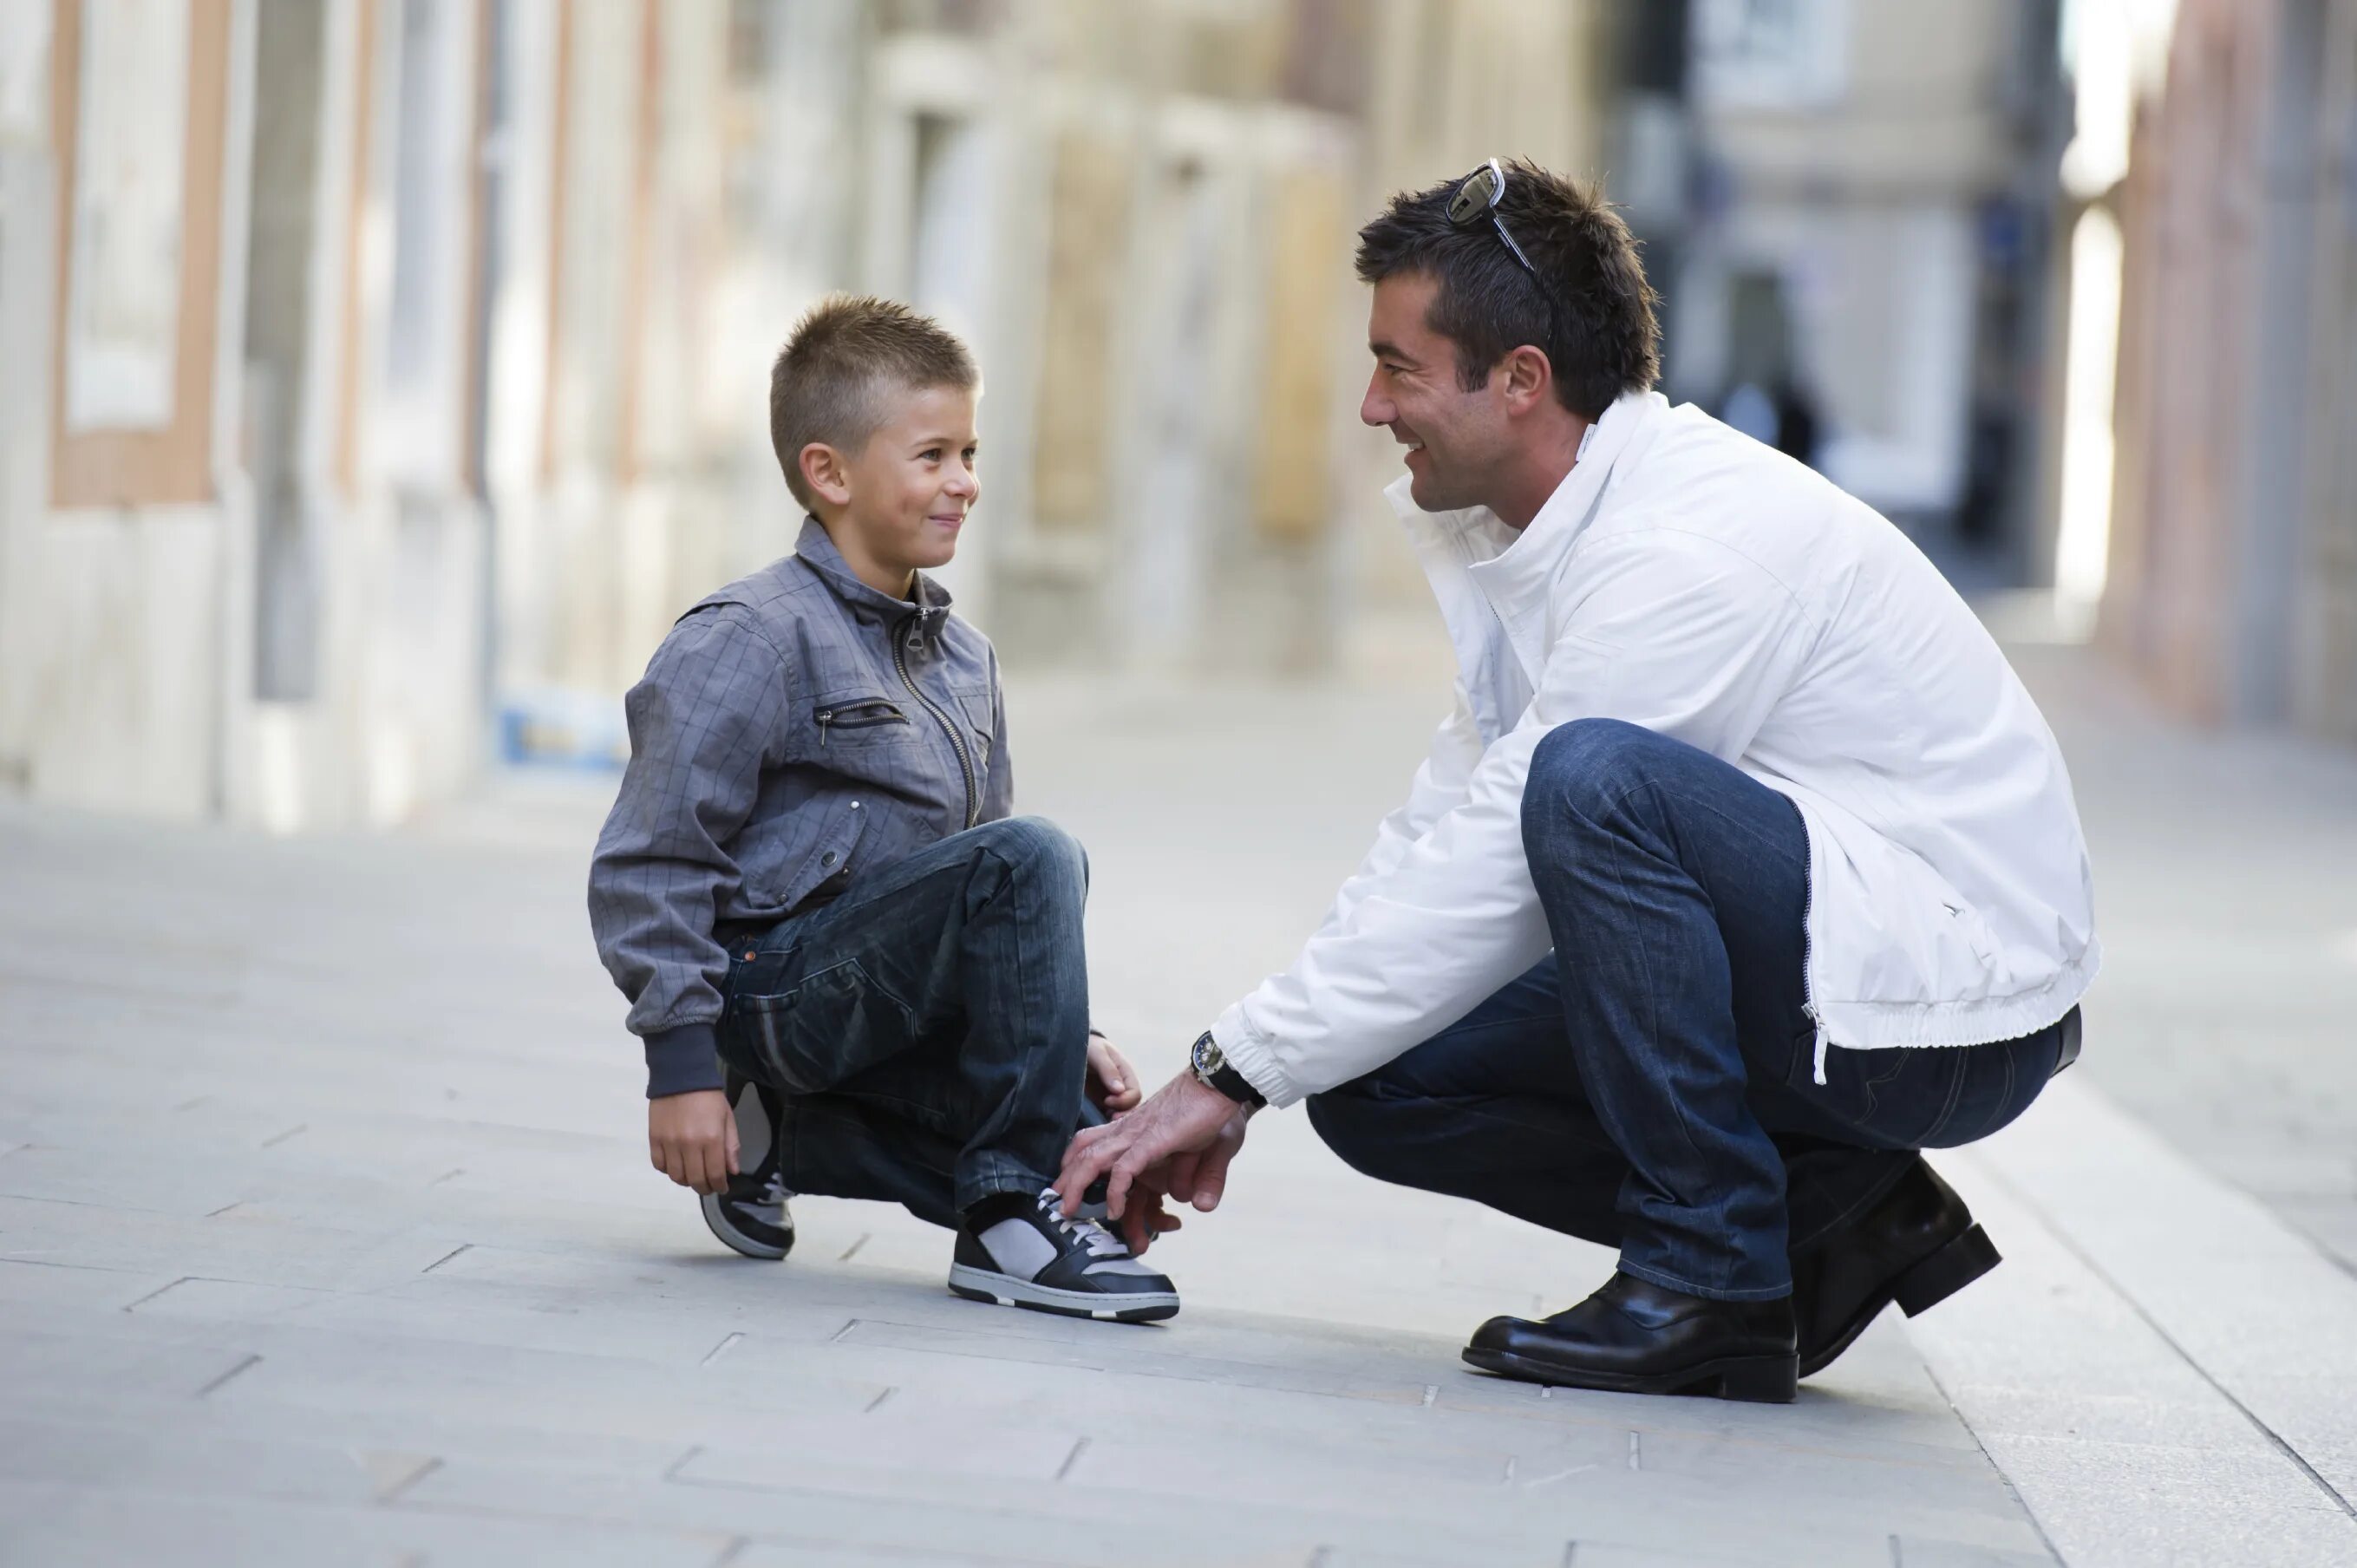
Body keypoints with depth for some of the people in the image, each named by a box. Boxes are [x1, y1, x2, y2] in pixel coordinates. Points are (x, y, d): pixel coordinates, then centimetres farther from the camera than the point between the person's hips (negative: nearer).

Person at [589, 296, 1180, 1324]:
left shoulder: (961, 660, 15)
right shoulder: (751, 642, -10)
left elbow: (976, 896, 24)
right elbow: (649, 862, -12)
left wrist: (1059, 1028, 13)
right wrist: (681, 1065, -16)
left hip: (890, 1008, 8)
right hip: (775, 982, -8)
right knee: (1029, 857, -28)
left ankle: (791, 1139, 7)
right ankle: (1011, 1221, -23)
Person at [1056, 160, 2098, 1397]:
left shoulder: (1690, 551, -23)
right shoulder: (1530, 535, 7)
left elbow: (1493, 881, -23)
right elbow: (1443, 833, 12)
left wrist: (1235, 1071, -16)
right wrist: (1224, 1084, 4)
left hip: (1958, 1005, -10)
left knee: (1594, 780, -33)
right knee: (1375, 1086, -1)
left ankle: (1711, 1279, -20)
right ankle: (1834, 1216, 6)